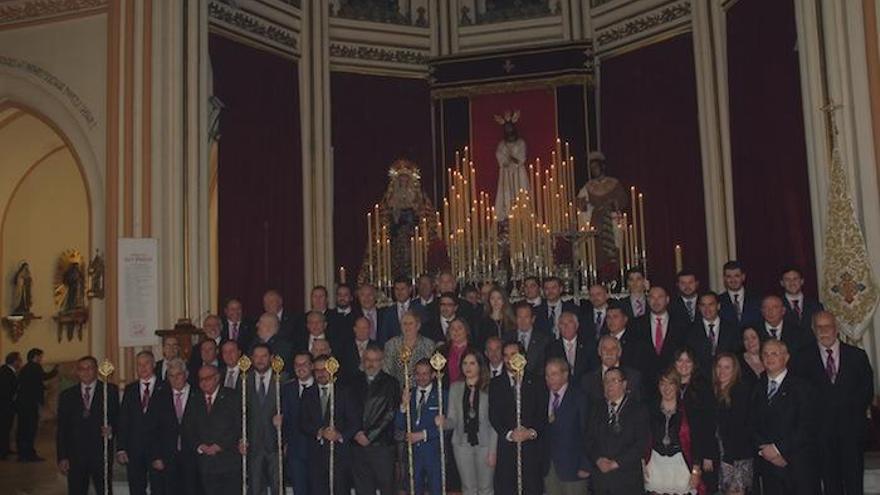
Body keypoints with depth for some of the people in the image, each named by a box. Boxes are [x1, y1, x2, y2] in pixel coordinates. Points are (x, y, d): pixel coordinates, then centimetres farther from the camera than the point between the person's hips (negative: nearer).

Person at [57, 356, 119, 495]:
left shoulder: (110, 391, 3)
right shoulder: (67, 396, 8)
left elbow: (117, 417, 5)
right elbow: (61, 430, 6)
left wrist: (111, 430, -17)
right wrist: (62, 457, 0)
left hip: (101, 454, -1)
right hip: (75, 456, 1)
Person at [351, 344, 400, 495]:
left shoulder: (390, 383, 1)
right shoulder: (355, 382, 12)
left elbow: (389, 415, -5)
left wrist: (369, 436, -8)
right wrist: (357, 433, -4)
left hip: (382, 445, -3)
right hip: (358, 445, 3)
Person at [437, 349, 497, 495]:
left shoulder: (488, 388, -8)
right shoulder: (455, 388, 4)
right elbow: (452, 420, 6)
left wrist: (493, 450, -10)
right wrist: (443, 422, -17)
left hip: (484, 444, -3)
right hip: (462, 444, 3)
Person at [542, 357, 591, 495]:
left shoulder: (579, 397, -6)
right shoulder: (544, 396, 9)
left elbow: (587, 433, -7)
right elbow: (543, 431, 8)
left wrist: (585, 466, -11)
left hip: (572, 466, -4)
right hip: (548, 466, 4)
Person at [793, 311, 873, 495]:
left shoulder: (857, 355, 6)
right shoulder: (805, 359, 4)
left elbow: (868, 391, 6)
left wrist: (853, 410, -4)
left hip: (852, 430, 0)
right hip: (822, 431, 0)